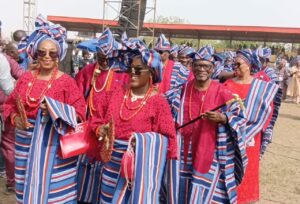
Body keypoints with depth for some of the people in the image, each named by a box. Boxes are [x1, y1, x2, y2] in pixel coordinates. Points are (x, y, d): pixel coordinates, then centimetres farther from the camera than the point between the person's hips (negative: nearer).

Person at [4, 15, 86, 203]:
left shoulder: (67, 81, -8)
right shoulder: (26, 78, 5)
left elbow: (80, 112, -12)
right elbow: (11, 104, 13)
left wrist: (53, 108, -23)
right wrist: (15, 118, -7)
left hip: (55, 143, -4)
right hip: (27, 141, 5)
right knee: (29, 187, 16)